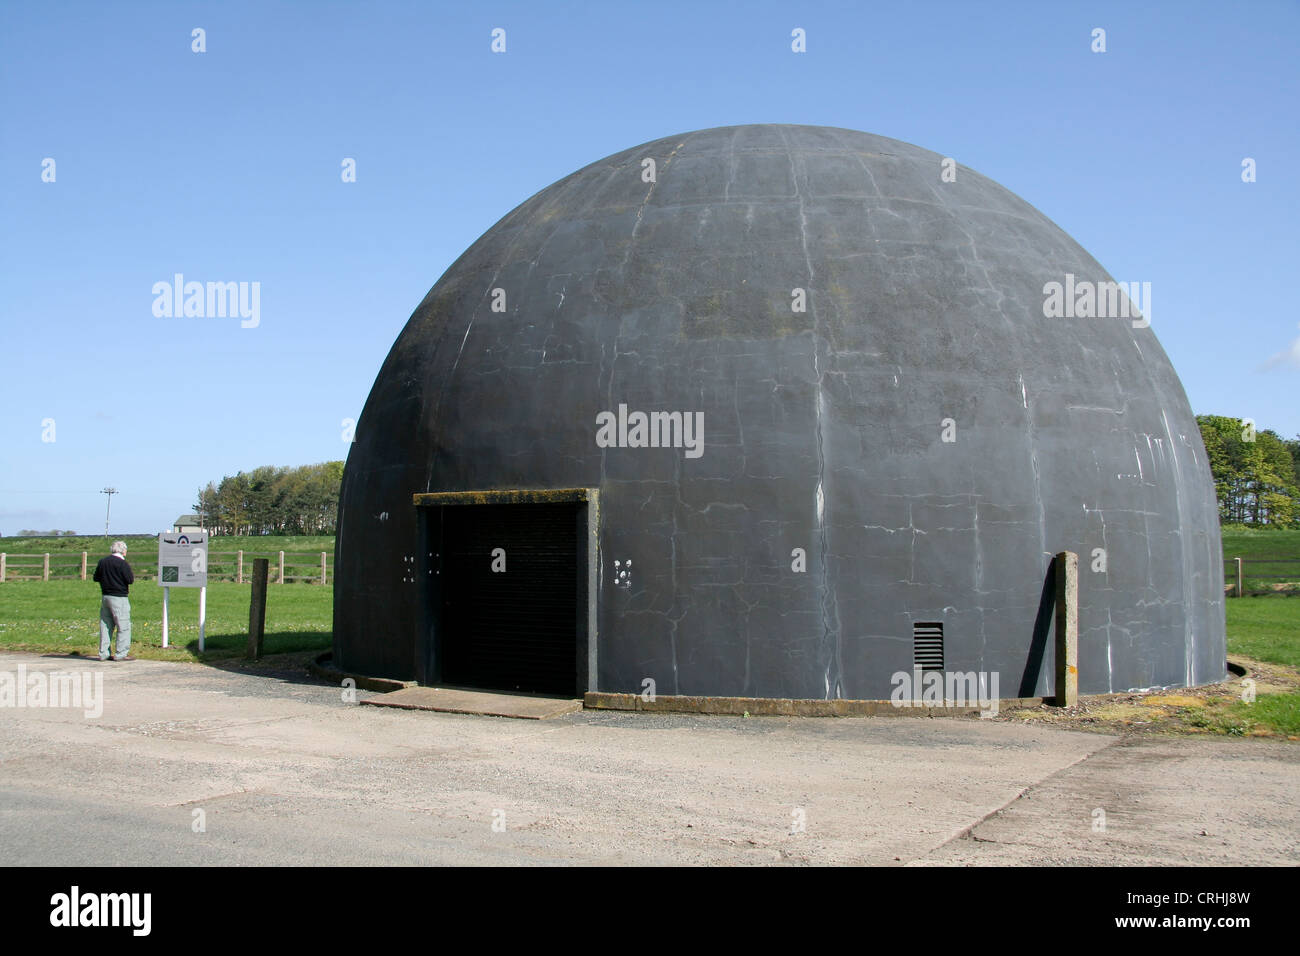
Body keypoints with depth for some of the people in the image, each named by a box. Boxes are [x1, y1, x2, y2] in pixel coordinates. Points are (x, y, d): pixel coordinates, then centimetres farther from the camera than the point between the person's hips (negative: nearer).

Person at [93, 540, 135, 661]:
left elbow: (96, 578, 17)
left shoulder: (102, 561, 9)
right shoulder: (122, 563, -12)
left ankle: (103, 653, 15)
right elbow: (130, 580, -14)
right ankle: (121, 654, -3)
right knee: (124, 626, -1)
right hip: (119, 598, -7)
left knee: (105, 626, 12)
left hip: (105, 597, 7)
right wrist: (132, 576, 5)